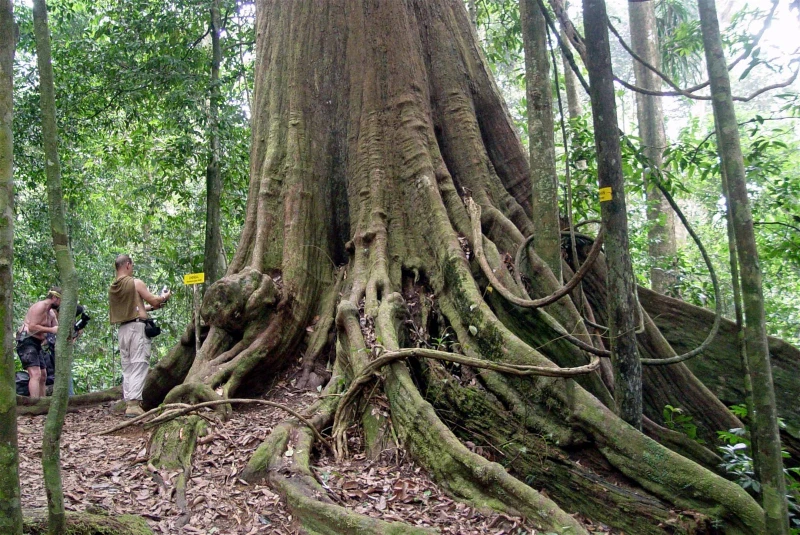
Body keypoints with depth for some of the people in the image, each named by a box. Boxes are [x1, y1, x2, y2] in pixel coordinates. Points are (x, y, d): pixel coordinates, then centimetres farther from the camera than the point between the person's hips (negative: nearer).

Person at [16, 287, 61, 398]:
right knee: (36, 374, -22)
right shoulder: (40, 306, -13)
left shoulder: (51, 313, 16)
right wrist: (51, 330, -22)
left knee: (43, 375, 14)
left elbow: (58, 330, 14)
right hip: (26, 342, -11)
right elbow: (32, 327, -23)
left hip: (36, 344, 11)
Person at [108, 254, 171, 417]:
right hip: (137, 326, -7)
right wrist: (164, 297, 16)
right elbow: (154, 301, -4)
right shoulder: (136, 283, -7)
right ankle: (134, 404, -14)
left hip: (122, 329, 7)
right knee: (139, 366, -7)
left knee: (127, 367, 11)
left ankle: (128, 403, 10)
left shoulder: (112, 287, 14)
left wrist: (148, 307, 30)